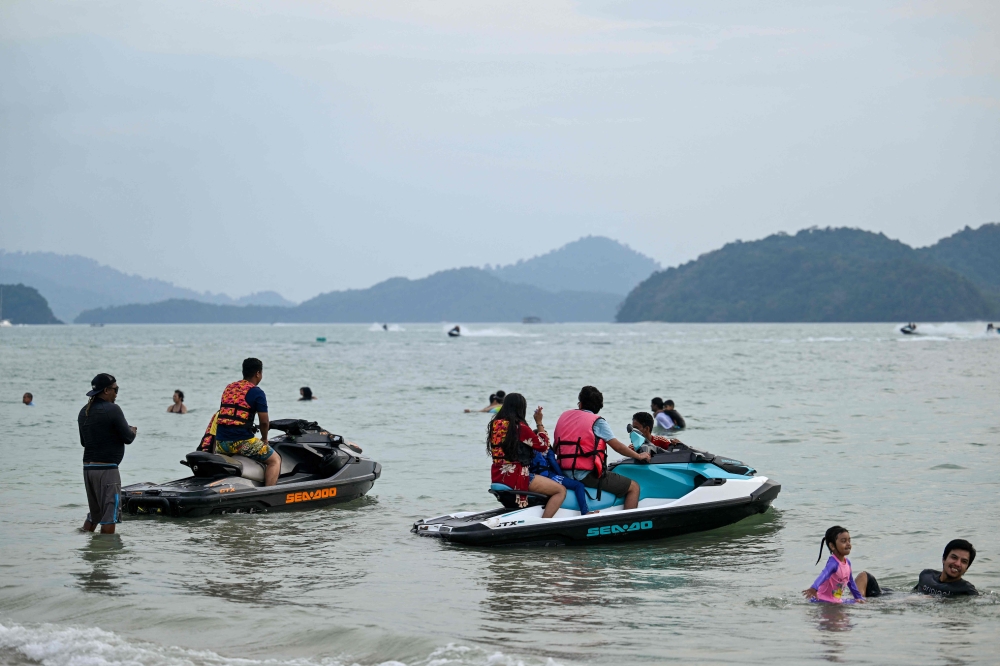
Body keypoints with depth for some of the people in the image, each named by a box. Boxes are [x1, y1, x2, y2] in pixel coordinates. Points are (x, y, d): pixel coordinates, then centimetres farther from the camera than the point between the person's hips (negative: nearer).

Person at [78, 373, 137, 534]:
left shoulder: (83, 412, 12)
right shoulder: (112, 410, -12)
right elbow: (128, 438, -12)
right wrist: (133, 430, 11)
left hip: (88, 467, 8)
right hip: (107, 468, -8)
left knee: (93, 514, 18)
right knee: (110, 515, -2)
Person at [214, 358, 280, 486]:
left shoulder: (229, 388, 16)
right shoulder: (256, 392, -5)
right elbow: (264, 421, -8)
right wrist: (264, 439, 11)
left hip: (220, 442, 7)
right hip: (241, 441, -6)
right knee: (275, 460, 6)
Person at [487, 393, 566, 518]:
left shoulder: (494, 424, 8)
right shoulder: (520, 428, -14)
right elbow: (543, 446, -5)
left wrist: (533, 433, 22)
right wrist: (539, 423, 2)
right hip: (516, 477, -9)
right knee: (561, 490, -4)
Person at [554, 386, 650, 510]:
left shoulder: (564, 416, 12)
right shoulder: (597, 422, -5)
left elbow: (555, 447, 17)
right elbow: (617, 446, -4)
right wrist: (639, 456, 10)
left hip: (565, 472, 7)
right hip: (587, 475, -7)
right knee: (634, 487, 0)